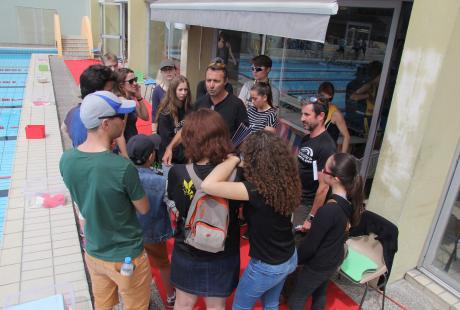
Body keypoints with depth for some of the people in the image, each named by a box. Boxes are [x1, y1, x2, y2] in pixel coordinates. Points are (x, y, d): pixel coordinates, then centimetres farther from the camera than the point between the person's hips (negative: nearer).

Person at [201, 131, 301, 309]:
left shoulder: (257, 190, -34)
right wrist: (238, 163, -3)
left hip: (267, 266, -6)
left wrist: (234, 159, -26)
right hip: (290, 258, 7)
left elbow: (208, 185, -40)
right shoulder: (286, 182, -11)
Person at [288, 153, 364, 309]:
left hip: (319, 264, -7)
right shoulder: (349, 199, -11)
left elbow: (310, 246, -23)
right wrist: (314, 226, 9)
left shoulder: (328, 210, -36)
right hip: (335, 259, 8)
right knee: (319, 293, 27)